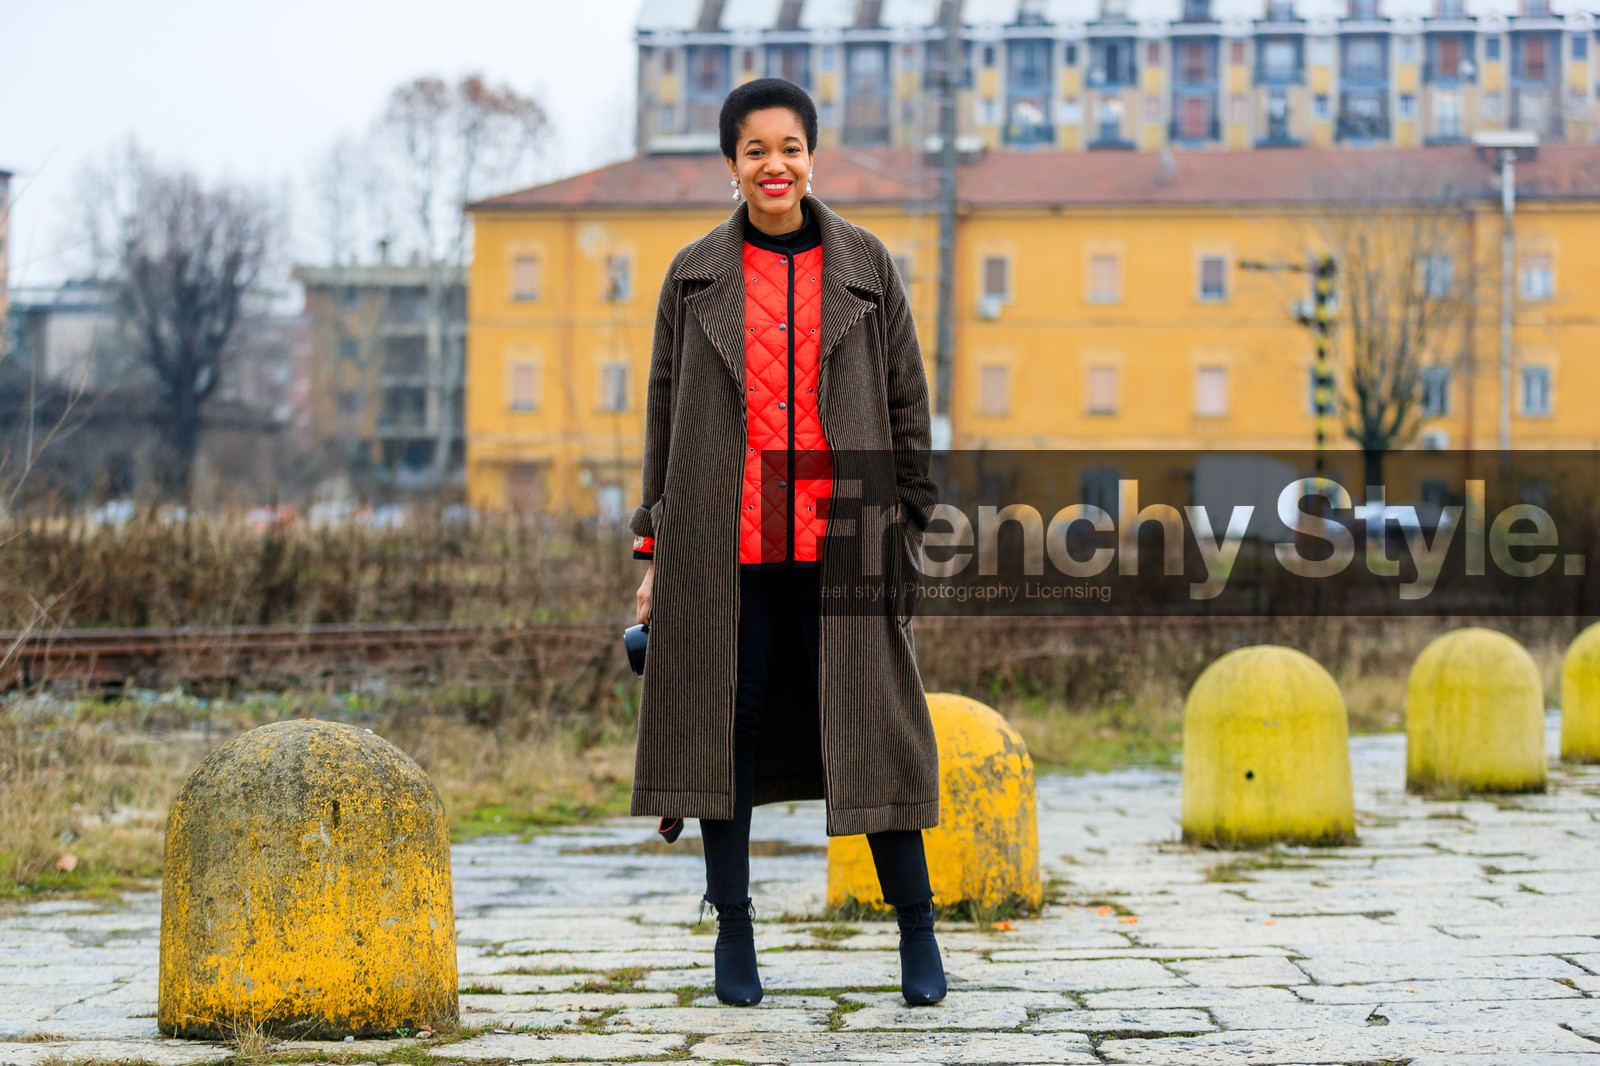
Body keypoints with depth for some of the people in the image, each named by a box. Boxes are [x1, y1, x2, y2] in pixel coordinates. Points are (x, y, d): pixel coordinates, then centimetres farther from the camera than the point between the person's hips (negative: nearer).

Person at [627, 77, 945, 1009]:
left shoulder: (866, 267, 7)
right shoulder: (695, 276, 8)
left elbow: (907, 403, 8)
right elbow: (666, 411, 10)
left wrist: (910, 529, 2)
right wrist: (654, 547, 6)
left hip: (840, 540, -1)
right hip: (722, 540, 1)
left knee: (869, 720, -1)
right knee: (728, 720, 2)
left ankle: (917, 927, 9)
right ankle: (734, 928, 12)